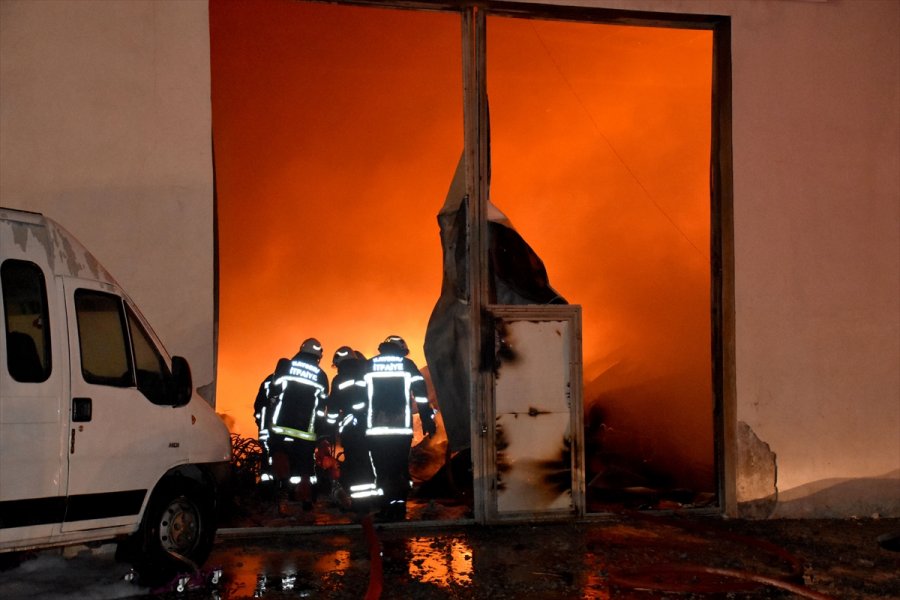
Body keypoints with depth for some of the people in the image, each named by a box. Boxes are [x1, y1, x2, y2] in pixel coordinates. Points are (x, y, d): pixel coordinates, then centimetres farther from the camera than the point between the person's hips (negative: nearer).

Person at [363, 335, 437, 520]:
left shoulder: (367, 366, 9)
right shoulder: (407, 365, 7)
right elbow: (421, 393, 2)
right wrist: (428, 419, 5)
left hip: (375, 429, 0)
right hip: (402, 429, 0)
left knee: (382, 469, 5)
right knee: (400, 469, 7)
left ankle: (386, 510, 3)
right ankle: (399, 507, 2)